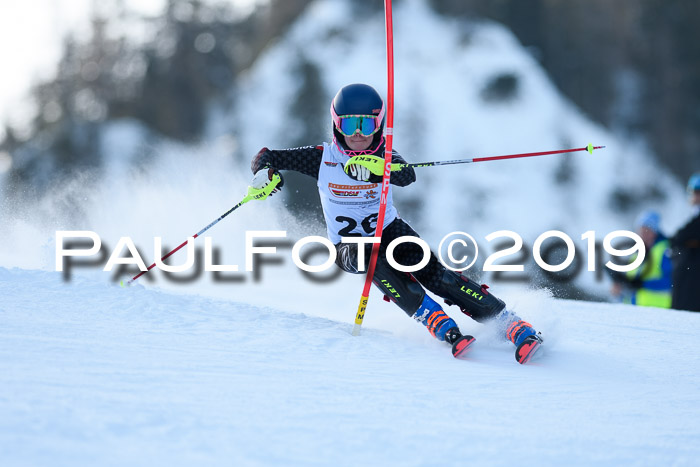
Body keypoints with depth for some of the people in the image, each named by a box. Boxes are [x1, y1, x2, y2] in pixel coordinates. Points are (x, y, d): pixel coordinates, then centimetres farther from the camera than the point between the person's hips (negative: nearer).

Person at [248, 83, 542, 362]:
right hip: (348, 246, 0)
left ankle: (509, 323, -20)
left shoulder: (383, 157, -11)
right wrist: (265, 172, -26)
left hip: (390, 231, 0)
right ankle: (445, 330, -41)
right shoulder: (322, 157, -8)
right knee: (370, 257, -34)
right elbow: (267, 157, -1)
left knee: (432, 272, -23)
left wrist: (376, 168, -54)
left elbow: (408, 176, -34)